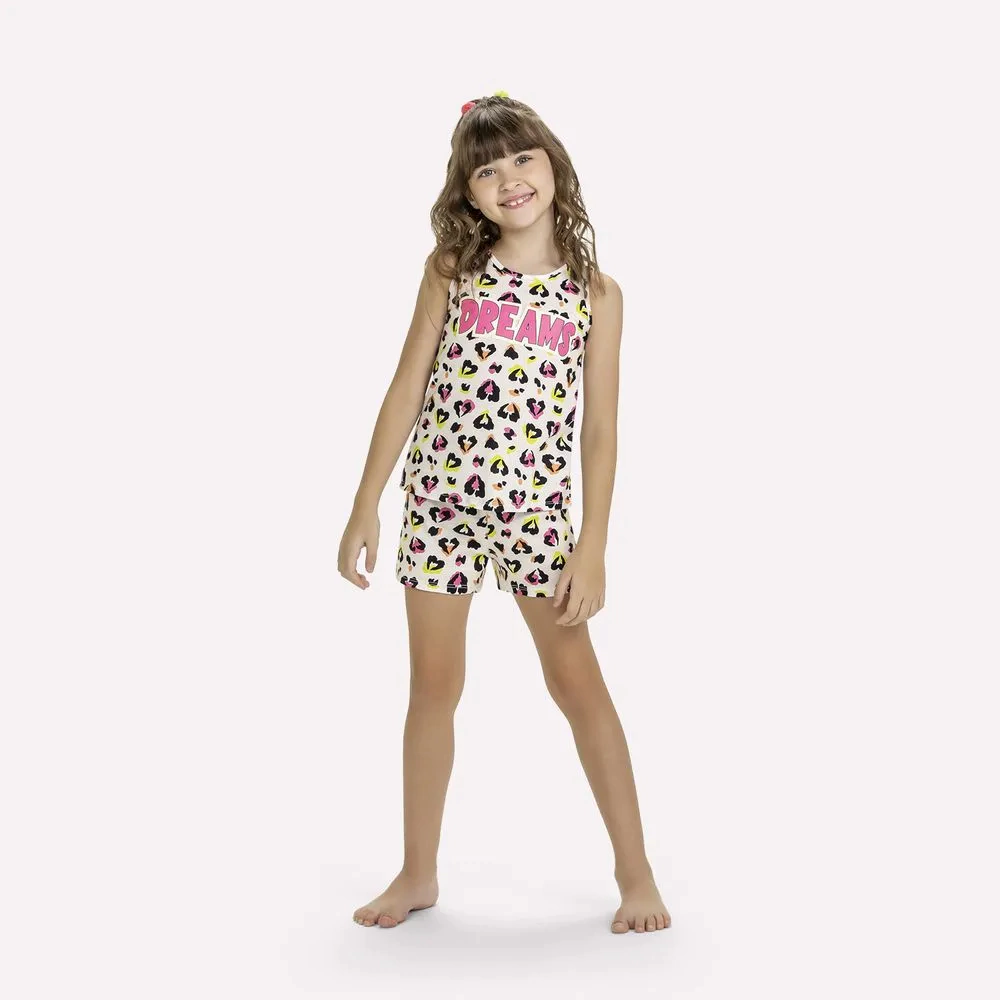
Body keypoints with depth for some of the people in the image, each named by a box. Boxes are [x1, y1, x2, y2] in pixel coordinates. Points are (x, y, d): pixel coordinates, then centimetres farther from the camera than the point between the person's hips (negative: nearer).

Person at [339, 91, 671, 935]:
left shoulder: (595, 292, 0)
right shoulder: (452, 271, 2)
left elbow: (600, 429, -1)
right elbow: (407, 390, 3)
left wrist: (592, 547, -6)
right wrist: (366, 507, -1)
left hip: (537, 507, -1)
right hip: (439, 498, 2)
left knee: (577, 680, 2)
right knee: (434, 685, 9)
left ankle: (635, 871, 15)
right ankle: (419, 873, 24)